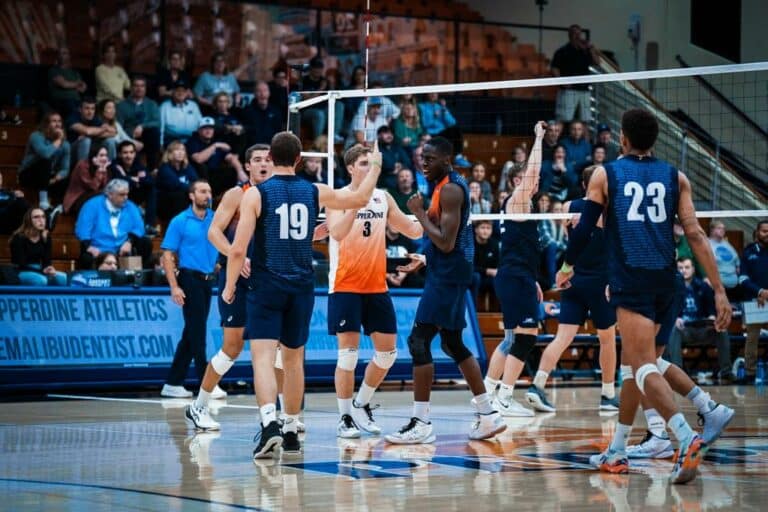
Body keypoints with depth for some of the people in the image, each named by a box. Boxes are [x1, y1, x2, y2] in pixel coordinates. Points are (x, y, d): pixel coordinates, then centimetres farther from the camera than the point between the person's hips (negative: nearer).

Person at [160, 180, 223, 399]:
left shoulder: (216, 219, 9)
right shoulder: (180, 221, -3)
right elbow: (167, 255, -6)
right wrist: (174, 286, -14)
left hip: (208, 280, 6)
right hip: (190, 279, -6)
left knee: (191, 334, 9)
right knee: (197, 333, -6)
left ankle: (173, 384, 15)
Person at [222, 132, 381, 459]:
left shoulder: (255, 195, -7)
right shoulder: (315, 192, 4)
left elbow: (238, 250, -11)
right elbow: (360, 199, 20)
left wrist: (230, 286, 3)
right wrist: (375, 167, 36)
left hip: (266, 286, -4)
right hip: (302, 288, 4)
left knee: (263, 357, -9)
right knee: (293, 359, 16)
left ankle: (270, 424, -30)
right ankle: (291, 432, 25)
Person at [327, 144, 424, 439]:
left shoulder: (384, 198, 9)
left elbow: (413, 231, 14)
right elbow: (337, 233, -24)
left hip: (377, 287, 6)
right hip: (345, 286, -5)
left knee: (387, 350, 6)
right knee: (349, 351, -6)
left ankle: (362, 405, 24)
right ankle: (345, 418, 4)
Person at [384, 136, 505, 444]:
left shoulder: (450, 189, -17)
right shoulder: (448, 185, 15)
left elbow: (446, 243, -22)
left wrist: (420, 214, -15)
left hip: (447, 276, -11)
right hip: (447, 274, 11)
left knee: (419, 340, -11)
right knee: (453, 344, 16)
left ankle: (421, 424, -11)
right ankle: (488, 415, 21)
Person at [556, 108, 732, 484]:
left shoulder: (605, 174, 3)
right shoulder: (675, 177, 9)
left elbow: (585, 227, 3)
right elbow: (695, 234, 1)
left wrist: (567, 267, 21)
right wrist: (719, 290, -1)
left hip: (629, 279, -5)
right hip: (664, 280, 5)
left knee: (643, 365, -12)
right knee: (631, 361, 18)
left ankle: (687, 437, -35)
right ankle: (617, 452, 25)